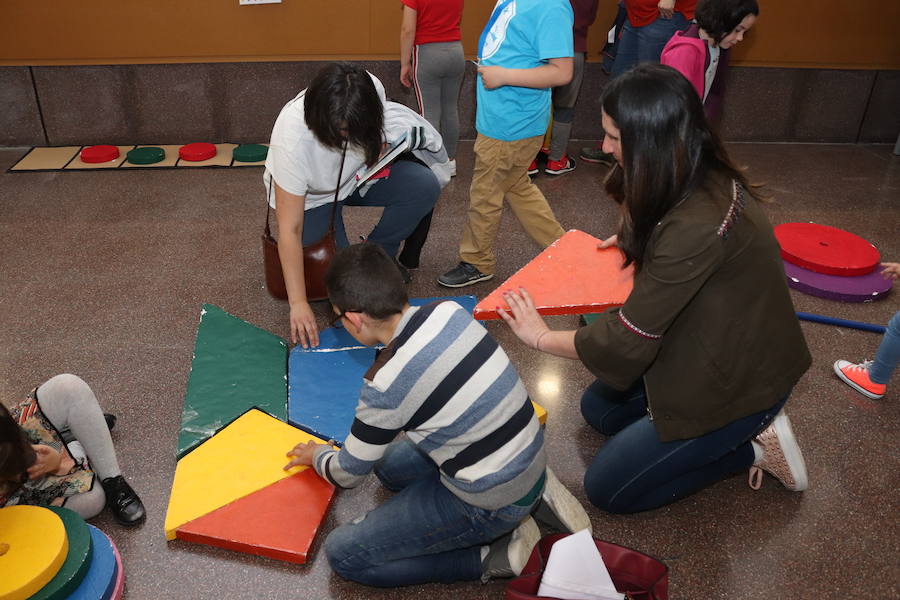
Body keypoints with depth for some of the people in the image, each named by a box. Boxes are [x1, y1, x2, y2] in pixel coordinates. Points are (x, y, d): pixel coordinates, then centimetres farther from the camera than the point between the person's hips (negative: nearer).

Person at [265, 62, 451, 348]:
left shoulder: (371, 92, -28)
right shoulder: (292, 136, -38)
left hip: (359, 177, 4)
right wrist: (298, 303, -35)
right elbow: (290, 229, -35)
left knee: (425, 185, -23)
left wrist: (383, 143, -20)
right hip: (312, 196, -4)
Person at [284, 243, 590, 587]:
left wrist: (317, 455, 16)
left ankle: (495, 556, 0)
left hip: (490, 506, -8)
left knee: (342, 554, 0)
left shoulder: (384, 385, -25)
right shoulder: (449, 312, -7)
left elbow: (349, 474, -6)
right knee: (389, 463, 27)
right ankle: (535, 496, 16)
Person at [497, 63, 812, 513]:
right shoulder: (704, 178, -8)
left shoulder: (696, 227, -35)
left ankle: (750, 445, 5)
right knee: (598, 409, 19)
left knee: (607, 488, 0)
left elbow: (627, 342, -27)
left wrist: (541, 337, -12)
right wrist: (634, 237, 2)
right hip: (709, 350, 9)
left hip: (739, 382, -9)